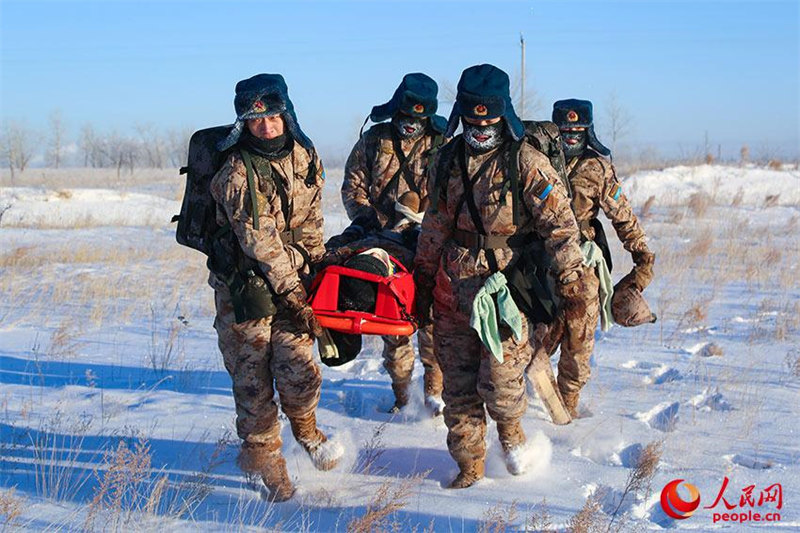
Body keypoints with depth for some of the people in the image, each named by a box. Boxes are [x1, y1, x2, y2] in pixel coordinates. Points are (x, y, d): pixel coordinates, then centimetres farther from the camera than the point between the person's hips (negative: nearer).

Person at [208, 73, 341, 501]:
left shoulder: (303, 156, 1)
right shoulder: (237, 173, -18)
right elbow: (261, 242, -21)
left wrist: (317, 267, 6)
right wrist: (295, 297, -22)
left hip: (293, 273, 4)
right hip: (243, 281, -4)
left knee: (297, 362, -8)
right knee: (252, 374, -1)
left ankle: (305, 426, 21)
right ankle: (262, 454, 16)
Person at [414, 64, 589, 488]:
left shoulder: (526, 162, -8)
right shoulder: (448, 160, 8)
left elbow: (560, 224, -10)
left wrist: (571, 283, -14)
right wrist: (423, 280, 20)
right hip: (454, 286, 5)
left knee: (499, 381, -10)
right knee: (458, 384, 7)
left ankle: (510, 425, 24)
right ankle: (469, 465, 22)